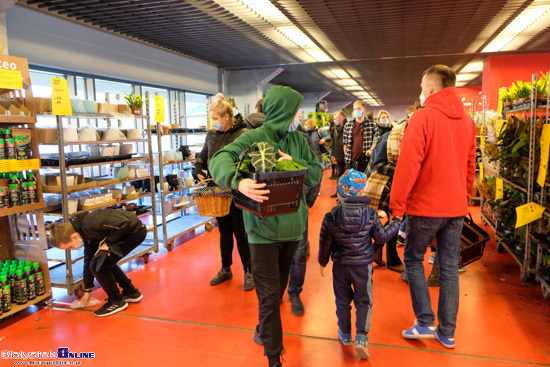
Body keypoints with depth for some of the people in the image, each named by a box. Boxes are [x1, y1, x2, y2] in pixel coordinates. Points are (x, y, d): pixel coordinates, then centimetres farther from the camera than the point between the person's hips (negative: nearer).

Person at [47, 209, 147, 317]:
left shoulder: (89, 224, -22)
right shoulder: (86, 234, 9)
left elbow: (123, 223, -27)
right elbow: (88, 260, 19)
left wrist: (107, 243, -15)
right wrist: (87, 290, 26)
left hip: (135, 231, -10)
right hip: (127, 232, 10)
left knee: (99, 265, -10)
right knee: (105, 261, 19)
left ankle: (117, 302, 8)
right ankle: (131, 293, 29)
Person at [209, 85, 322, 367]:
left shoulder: (298, 140, 7)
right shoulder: (253, 138, -10)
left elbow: (317, 173, 5)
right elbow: (220, 159, -23)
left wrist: (294, 163, -14)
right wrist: (238, 181, -43)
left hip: (292, 227, 6)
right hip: (263, 228, -5)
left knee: (278, 289, 21)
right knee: (269, 295, 0)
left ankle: (264, 332, 45)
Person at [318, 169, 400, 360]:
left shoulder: (331, 216, -11)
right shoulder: (370, 214, -12)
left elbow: (325, 242, -4)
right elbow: (382, 236, 0)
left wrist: (323, 262, 13)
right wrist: (396, 222, 16)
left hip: (340, 266, 1)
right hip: (363, 265, -1)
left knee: (342, 301, 18)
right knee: (364, 302, 12)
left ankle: (345, 334, 32)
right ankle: (361, 337, 2)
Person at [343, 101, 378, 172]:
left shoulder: (372, 124, 2)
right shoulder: (348, 125, 8)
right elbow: (345, 143, 11)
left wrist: (372, 149, -9)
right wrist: (346, 156, 4)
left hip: (366, 161, -2)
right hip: (351, 161, 2)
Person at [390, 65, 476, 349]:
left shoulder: (423, 116, -11)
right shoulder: (467, 121, 8)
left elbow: (408, 163, -17)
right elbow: (470, 166, 14)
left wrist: (397, 204, -12)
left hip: (426, 205, -6)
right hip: (457, 207, 6)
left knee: (413, 259, 11)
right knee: (449, 267, 11)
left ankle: (425, 322, 11)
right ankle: (447, 332, 20)